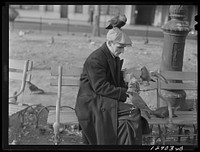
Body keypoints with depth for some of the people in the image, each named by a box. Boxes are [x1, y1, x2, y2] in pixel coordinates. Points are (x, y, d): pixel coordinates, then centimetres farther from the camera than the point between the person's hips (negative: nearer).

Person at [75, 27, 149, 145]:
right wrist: (123, 93, -20)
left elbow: (118, 81, 21)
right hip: (92, 102, -8)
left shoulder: (115, 58, 14)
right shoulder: (95, 59, -16)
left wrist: (127, 88, -1)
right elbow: (100, 87, -20)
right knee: (132, 112, -25)